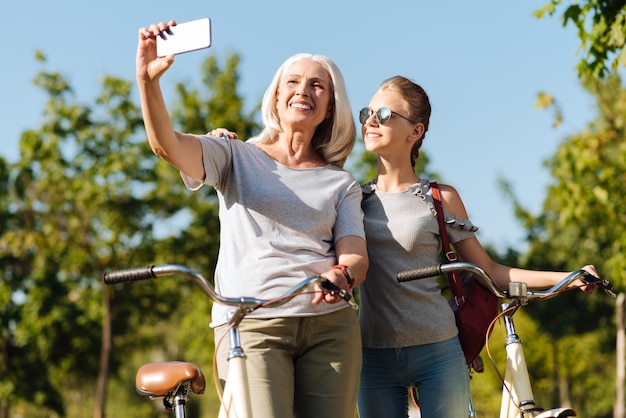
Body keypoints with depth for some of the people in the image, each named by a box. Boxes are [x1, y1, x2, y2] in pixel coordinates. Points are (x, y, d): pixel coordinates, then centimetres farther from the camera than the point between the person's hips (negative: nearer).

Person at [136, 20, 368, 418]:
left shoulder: (341, 183, 17)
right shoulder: (237, 157, 11)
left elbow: (355, 255, 4)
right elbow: (167, 144, -6)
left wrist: (342, 275, -21)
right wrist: (148, 79, -23)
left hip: (329, 324, 3)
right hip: (251, 324, -2)